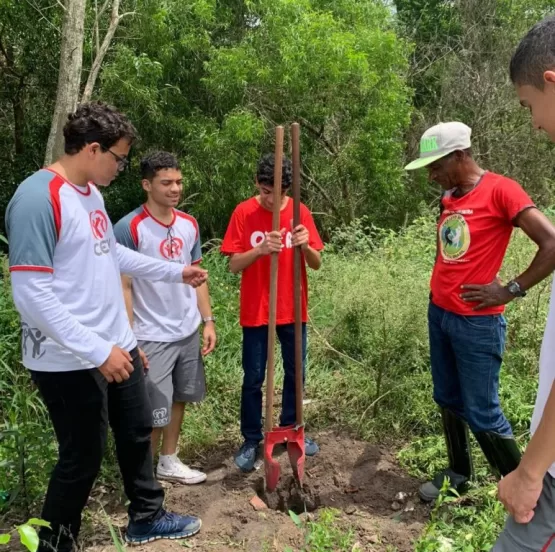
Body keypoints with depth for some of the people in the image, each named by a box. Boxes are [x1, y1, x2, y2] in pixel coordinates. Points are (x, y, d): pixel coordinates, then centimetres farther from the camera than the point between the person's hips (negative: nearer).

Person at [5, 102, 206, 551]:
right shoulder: (38, 198, -21)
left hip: (117, 346, 9)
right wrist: (96, 350, -26)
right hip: (70, 362, -9)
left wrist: (176, 272, 24)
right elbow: (31, 295, -25)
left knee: (137, 433, 21)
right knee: (83, 458, 7)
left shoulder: (91, 193, 7)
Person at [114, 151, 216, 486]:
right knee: (153, 413, 4)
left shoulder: (189, 225, 4)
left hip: (189, 332, 6)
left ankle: (170, 461, 35)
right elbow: (123, 288, -13)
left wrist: (208, 321, 7)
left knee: (178, 399, 18)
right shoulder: (129, 228, -14)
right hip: (152, 338, -6)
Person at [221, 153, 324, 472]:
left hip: (293, 309, 3)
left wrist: (305, 246, -23)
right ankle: (251, 440, 22)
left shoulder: (300, 212, -1)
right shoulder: (244, 213, -7)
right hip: (256, 311, -2)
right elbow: (234, 265, -10)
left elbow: (316, 264, -1)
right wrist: (260, 249, -28)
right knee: (254, 379, 6)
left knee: (296, 373, 14)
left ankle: (291, 430, 33)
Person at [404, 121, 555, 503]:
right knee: (449, 401, 16)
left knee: (482, 413, -2)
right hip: (438, 314, 8)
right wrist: (441, 287, 10)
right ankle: (459, 474, 31)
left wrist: (510, 290, -15)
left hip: (477, 323, -7)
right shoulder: (449, 199, 10)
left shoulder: (500, 190, -14)